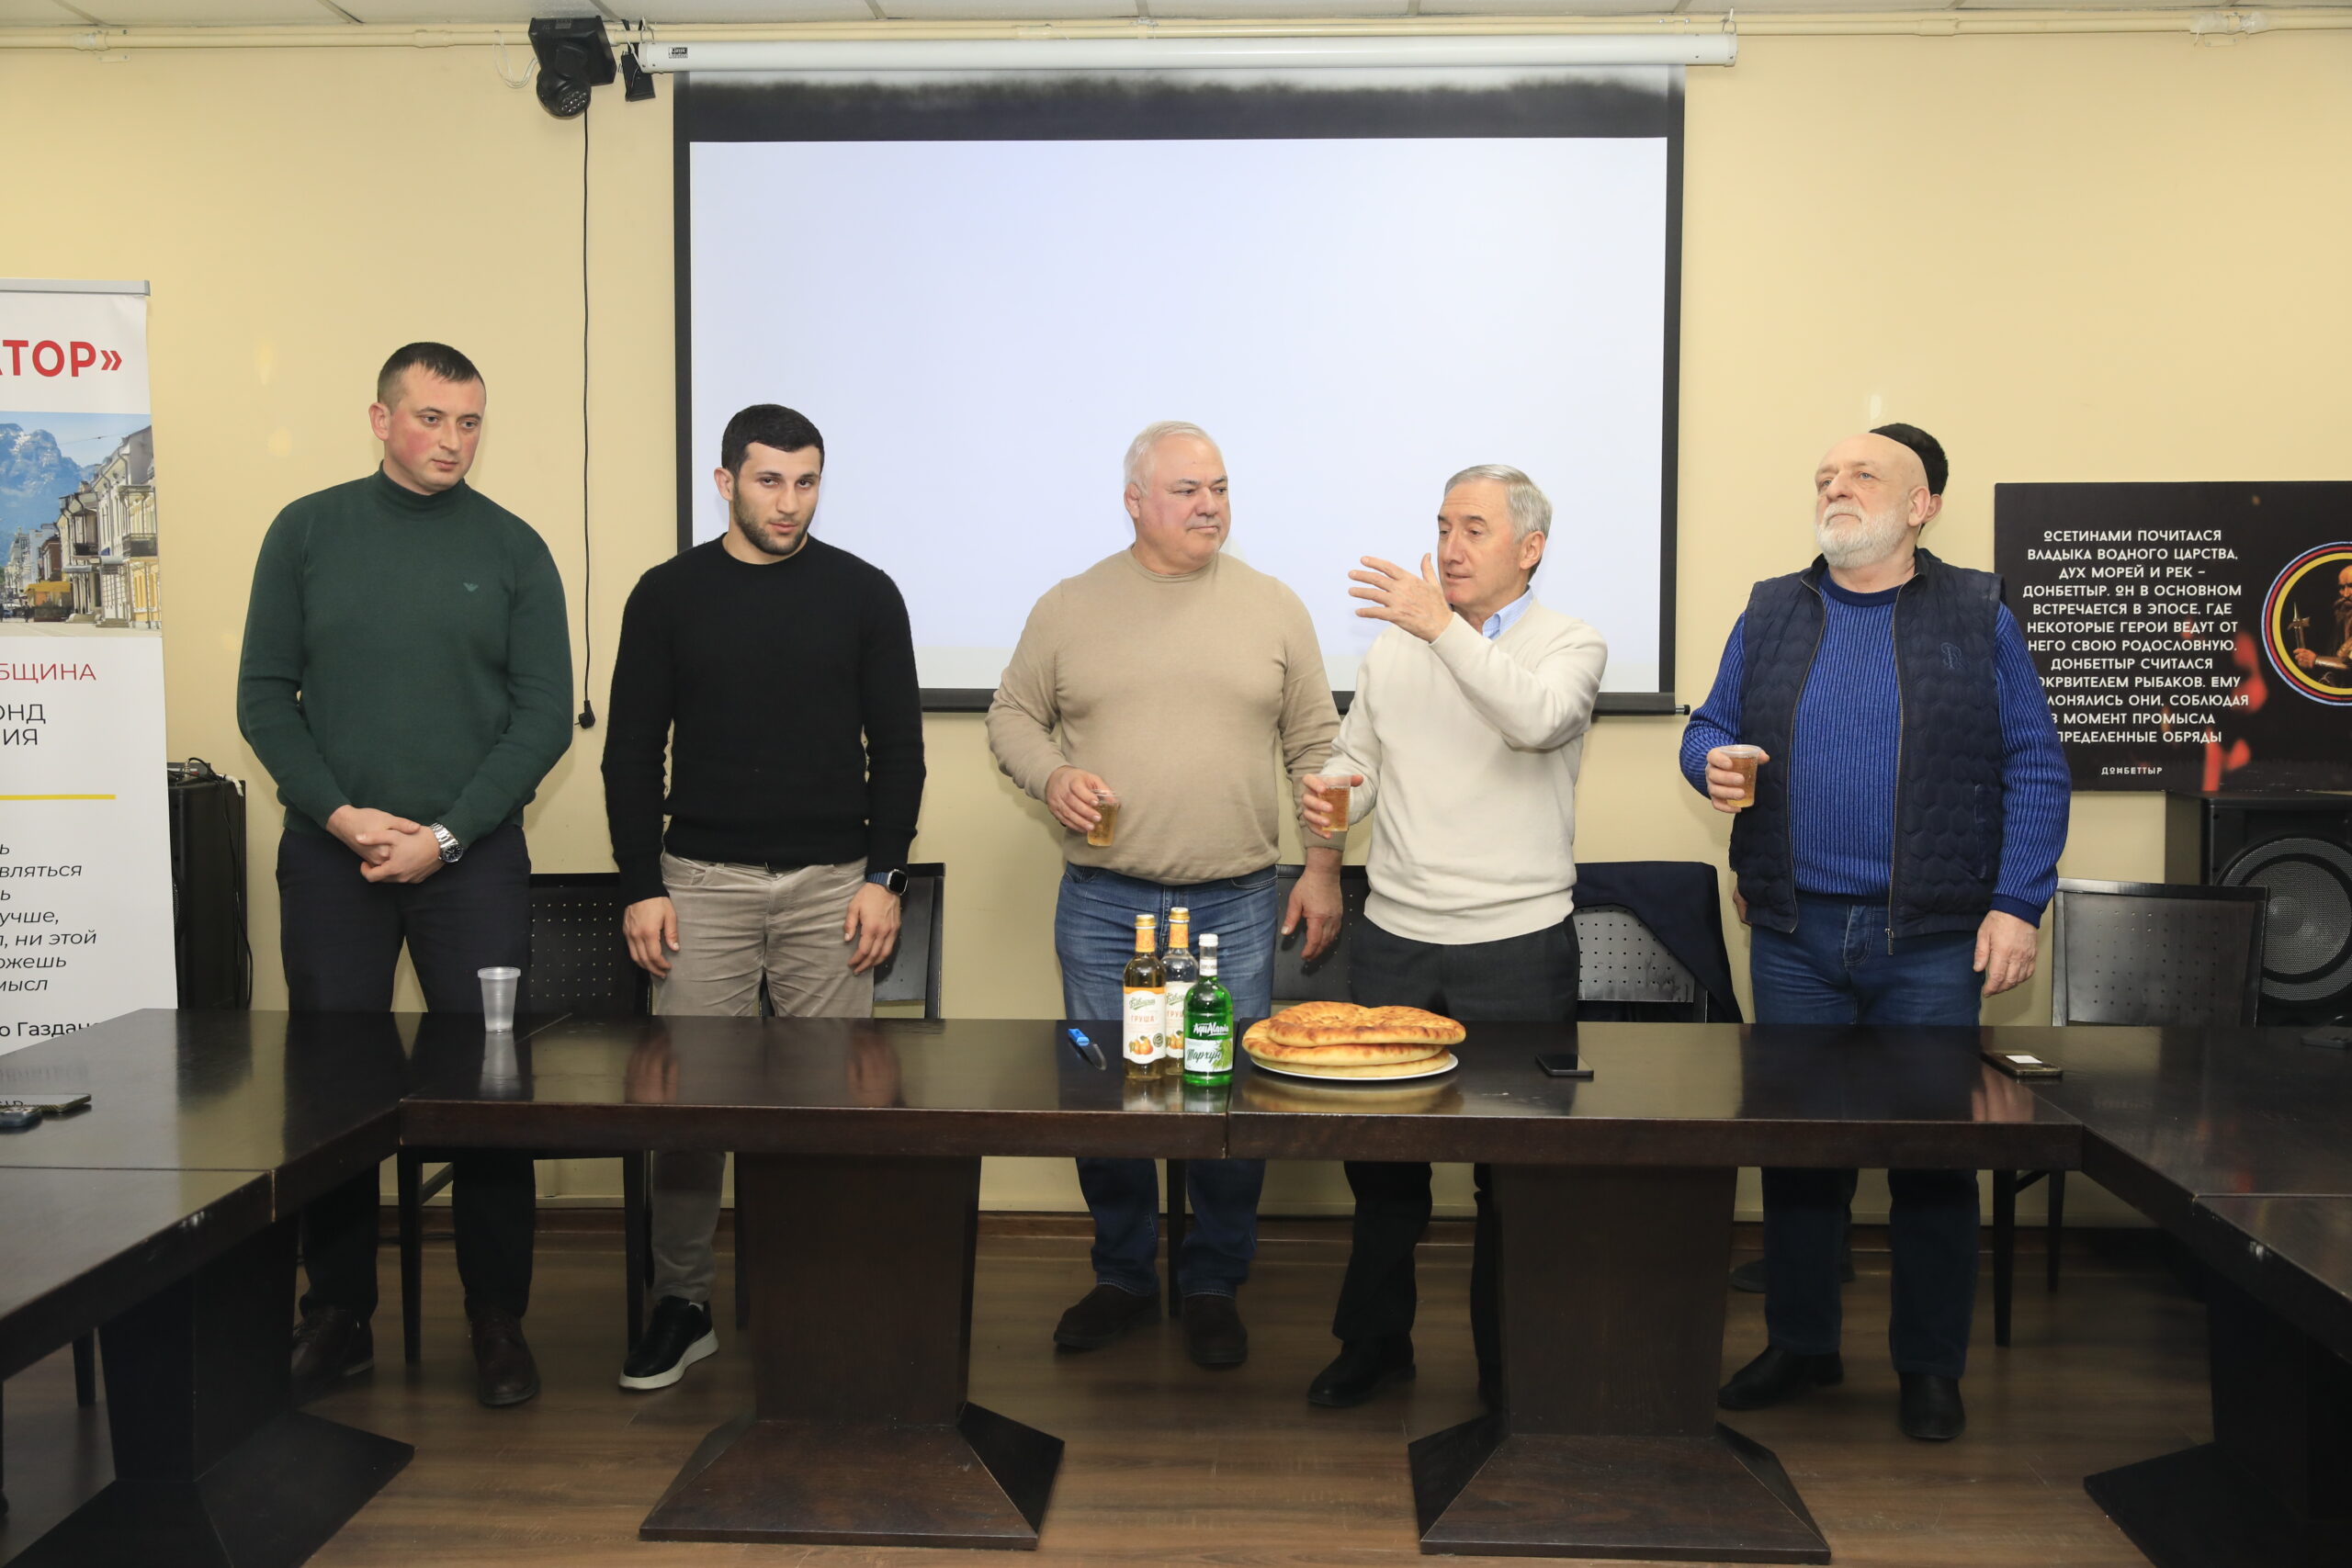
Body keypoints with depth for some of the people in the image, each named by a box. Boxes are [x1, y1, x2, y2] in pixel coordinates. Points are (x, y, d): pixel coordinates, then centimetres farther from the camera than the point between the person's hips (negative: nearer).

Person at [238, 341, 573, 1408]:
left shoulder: (512, 549, 3)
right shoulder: (307, 532, 6)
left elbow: (545, 715, -1)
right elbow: (264, 695, 4)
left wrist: (446, 834, -10)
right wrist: (341, 814, -9)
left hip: (471, 859, -1)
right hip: (329, 854, 1)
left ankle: (498, 1322, 13)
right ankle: (339, 1318, 20)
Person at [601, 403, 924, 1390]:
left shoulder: (862, 593, 3)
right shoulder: (669, 595, 4)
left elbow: (897, 745, 4)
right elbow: (631, 752, 5)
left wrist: (884, 877, -3)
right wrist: (640, 886, -2)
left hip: (832, 883, 0)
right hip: (702, 882, 0)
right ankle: (681, 1303, 15)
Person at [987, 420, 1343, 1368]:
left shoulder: (1274, 609, 5)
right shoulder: (1070, 608, 5)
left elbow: (1314, 747, 7)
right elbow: (1012, 715, 11)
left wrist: (1322, 868, 3)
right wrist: (1052, 777, -9)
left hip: (1235, 908, 0)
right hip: (1102, 907, 0)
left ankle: (1213, 1287, 22)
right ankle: (1122, 1279, 27)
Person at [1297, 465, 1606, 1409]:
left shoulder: (1569, 645, -3)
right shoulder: (1395, 647, 11)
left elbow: (1537, 719, -24)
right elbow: (1358, 755, 15)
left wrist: (1444, 628, -26)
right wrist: (1336, 793, -7)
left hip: (1516, 950, -4)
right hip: (1393, 943, 4)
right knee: (1378, 1150, 11)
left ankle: (1510, 1367, 24)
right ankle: (1374, 1341, 30)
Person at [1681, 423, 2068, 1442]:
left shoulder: (1977, 616, 3)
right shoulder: (1771, 613, 10)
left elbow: (2034, 769, 0)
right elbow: (1709, 729, 14)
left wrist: (2016, 905, -9)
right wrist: (1713, 763, -10)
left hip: (1930, 939, -2)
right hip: (1795, 934, 2)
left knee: (1934, 1150, 5)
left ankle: (1931, 1366, 20)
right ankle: (1799, 1345, 24)